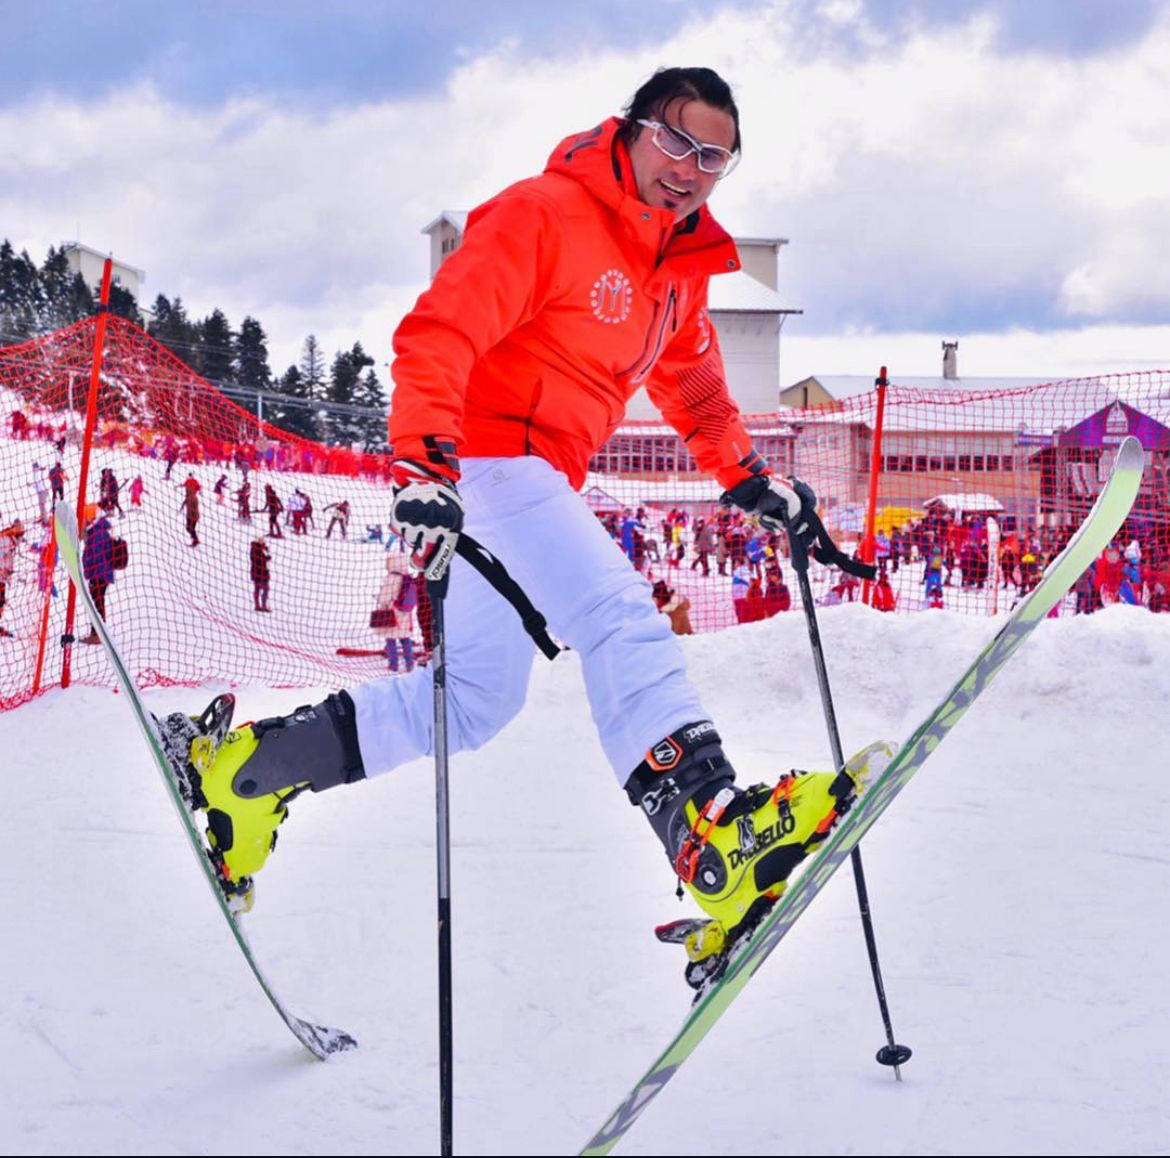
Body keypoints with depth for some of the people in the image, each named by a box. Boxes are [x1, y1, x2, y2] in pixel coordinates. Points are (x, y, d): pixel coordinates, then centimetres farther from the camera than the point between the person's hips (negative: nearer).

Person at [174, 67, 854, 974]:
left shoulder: (684, 264, 12)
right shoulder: (545, 213, -14)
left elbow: (693, 384, 27)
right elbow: (438, 332, -22)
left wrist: (750, 479, 17)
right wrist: (424, 464, -35)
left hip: (542, 480, 10)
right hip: (490, 455, -10)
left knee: (476, 700, 15)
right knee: (622, 623, -28)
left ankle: (254, 766, 21)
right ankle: (712, 829, -45)